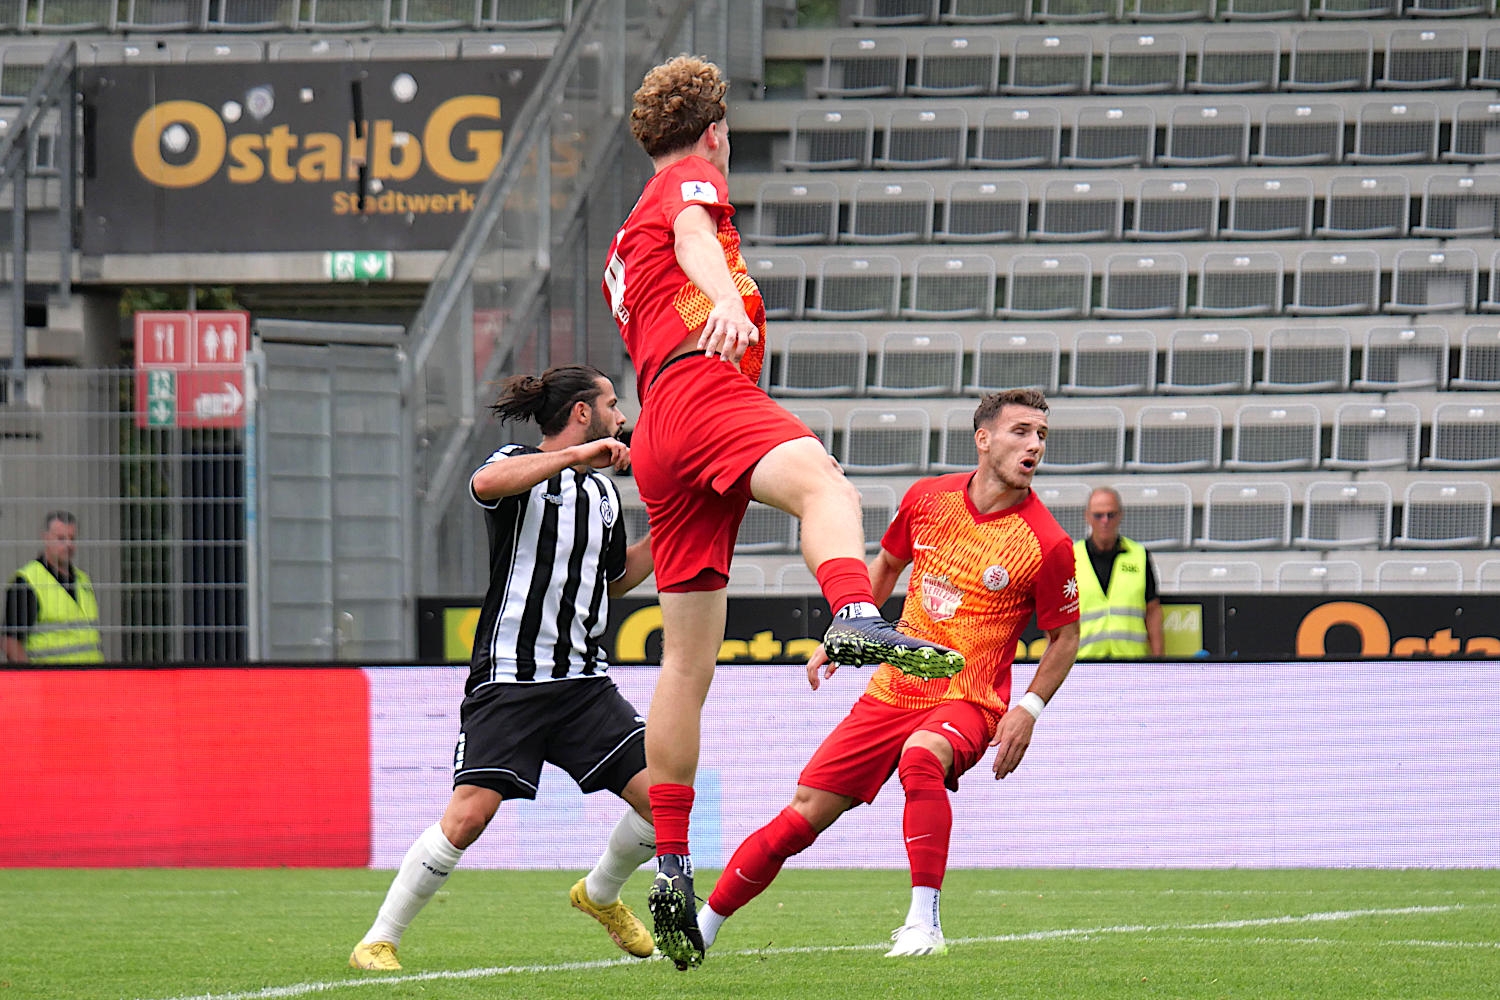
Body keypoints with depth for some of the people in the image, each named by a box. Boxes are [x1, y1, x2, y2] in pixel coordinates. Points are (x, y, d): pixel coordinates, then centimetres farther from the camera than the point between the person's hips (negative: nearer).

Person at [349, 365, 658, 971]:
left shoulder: (603, 492, 19)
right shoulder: (520, 467, -3)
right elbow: (485, 484, -28)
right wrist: (575, 456, -30)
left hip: (583, 682, 7)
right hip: (508, 679, -7)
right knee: (471, 812, -18)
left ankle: (600, 896, 25)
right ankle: (379, 942, -7)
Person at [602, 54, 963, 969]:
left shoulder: (624, 249, 34)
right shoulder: (692, 179, 10)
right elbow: (692, 237, -13)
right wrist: (726, 299, -33)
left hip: (660, 429, 8)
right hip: (708, 388, -8)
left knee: (689, 660, 9)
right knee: (825, 485, -36)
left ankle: (670, 869, 7)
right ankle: (858, 619, -69)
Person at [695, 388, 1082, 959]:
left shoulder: (1046, 544, -10)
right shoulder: (928, 499, 1)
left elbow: (1064, 637, 1)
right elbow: (887, 564, 21)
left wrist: (1029, 709, -10)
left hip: (967, 703, -4)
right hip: (892, 692, 4)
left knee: (921, 756, -39)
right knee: (803, 815, 0)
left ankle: (924, 922, -35)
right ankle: (700, 928, 15)